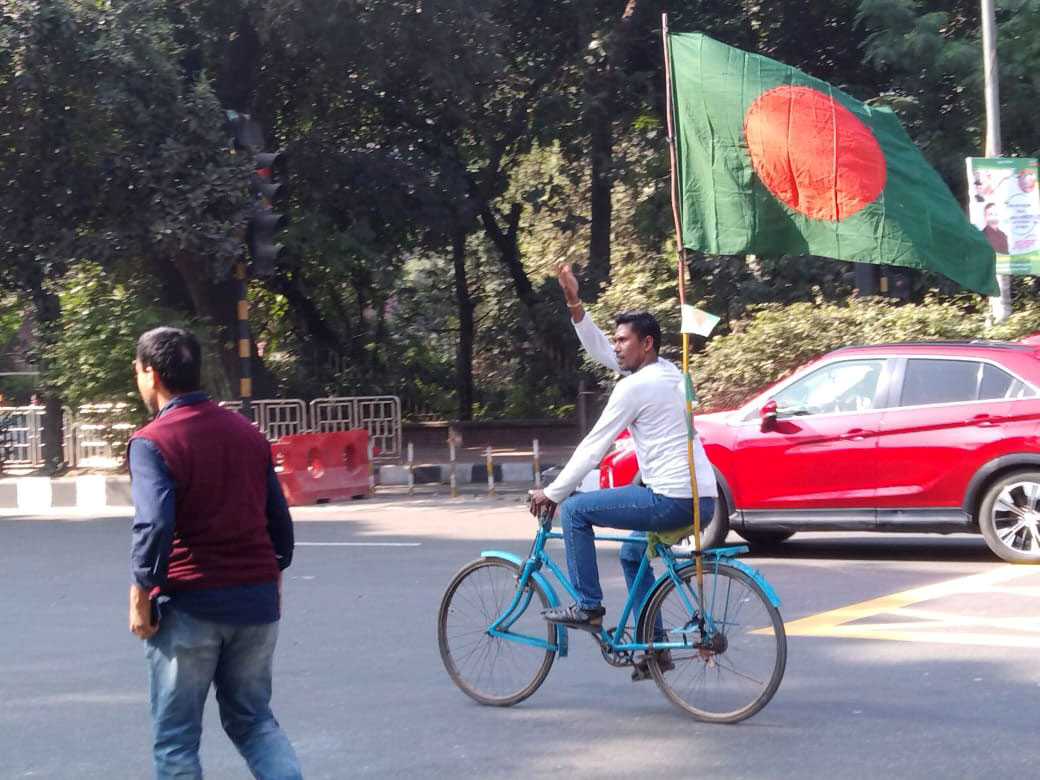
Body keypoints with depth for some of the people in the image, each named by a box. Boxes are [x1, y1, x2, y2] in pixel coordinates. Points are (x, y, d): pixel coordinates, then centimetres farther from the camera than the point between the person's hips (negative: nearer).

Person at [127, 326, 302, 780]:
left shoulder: (152, 441, -10)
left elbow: (154, 525, -21)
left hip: (188, 605, -5)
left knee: (176, 738, 7)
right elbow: (279, 517, 13)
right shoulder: (246, 432, 9)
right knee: (253, 719, 18)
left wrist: (140, 594, -12)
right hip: (256, 600, 6)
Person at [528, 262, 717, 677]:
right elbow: (598, 350, 25)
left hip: (672, 498, -10)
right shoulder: (667, 372, 16)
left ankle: (588, 607, 2)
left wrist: (551, 493, -1)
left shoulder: (635, 386, -11)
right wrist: (575, 305, 18)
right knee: (632, 553, 29)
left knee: (575, 510, -2)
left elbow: (593, 447, -9)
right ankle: (655, 645, 26)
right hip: (703, 499, 10)